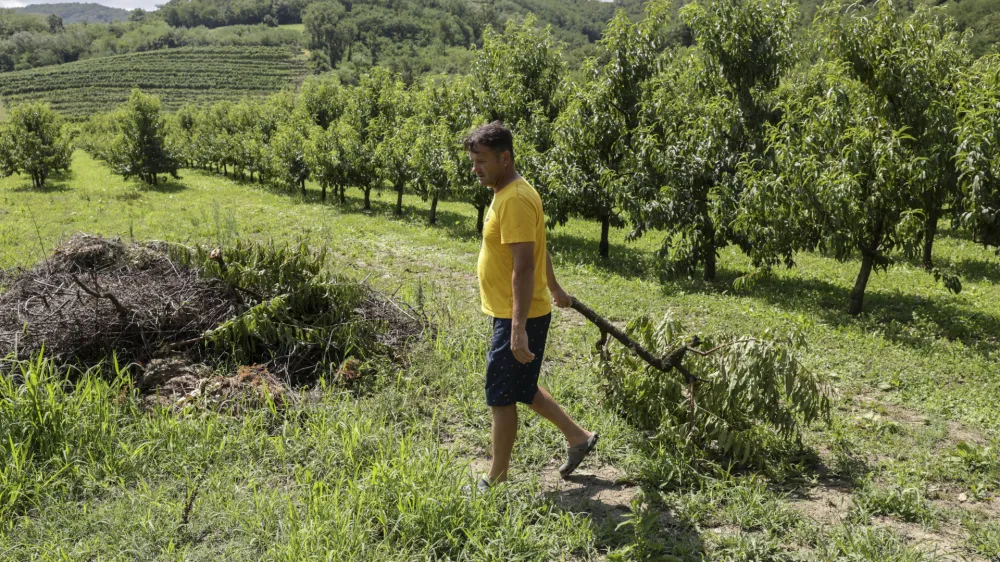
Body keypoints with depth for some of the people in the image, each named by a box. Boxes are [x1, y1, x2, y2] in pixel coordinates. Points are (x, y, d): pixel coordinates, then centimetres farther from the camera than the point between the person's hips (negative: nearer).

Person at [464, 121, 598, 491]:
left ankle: (497, 479, 17)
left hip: (518, 319, -10)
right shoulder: (507, 193, 11)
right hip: (510, 314, 10)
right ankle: (577, 437, 33)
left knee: (502, 397, 2)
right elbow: (540, 249, 22)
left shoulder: (515, 200, -21)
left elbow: (524, 266, -27)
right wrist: (555, 290, 32)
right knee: (521, 389, 20)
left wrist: (519, 329, -30)